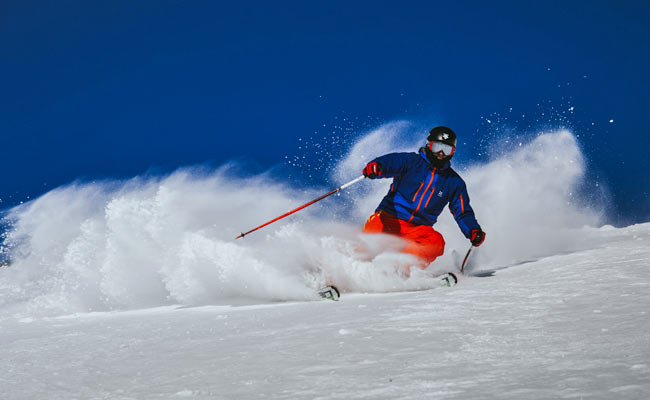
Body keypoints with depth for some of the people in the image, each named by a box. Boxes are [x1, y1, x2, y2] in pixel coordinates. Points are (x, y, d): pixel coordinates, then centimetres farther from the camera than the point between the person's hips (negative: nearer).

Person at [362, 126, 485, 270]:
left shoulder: (454, 182, 14)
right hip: (391, 217, -3)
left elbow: (463, 213, 16)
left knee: (436, 243, -29)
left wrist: (474, 231, -5)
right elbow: (390, 162, -16)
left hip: (419, 229, 3)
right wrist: (376, 166, -41)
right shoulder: (412, 161, 2)